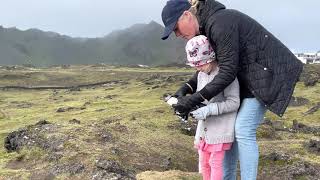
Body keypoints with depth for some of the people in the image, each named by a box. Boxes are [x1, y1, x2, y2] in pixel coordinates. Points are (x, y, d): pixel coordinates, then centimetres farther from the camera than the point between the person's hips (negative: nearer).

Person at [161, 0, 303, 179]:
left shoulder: (220, 23, -27)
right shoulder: (205, 26, 3)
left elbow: (228, 72, -28)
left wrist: (194, 100, -29)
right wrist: (187, 87, -1)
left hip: (267, 71, -9)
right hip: (247, 74, 9)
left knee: (244, 131, -13)